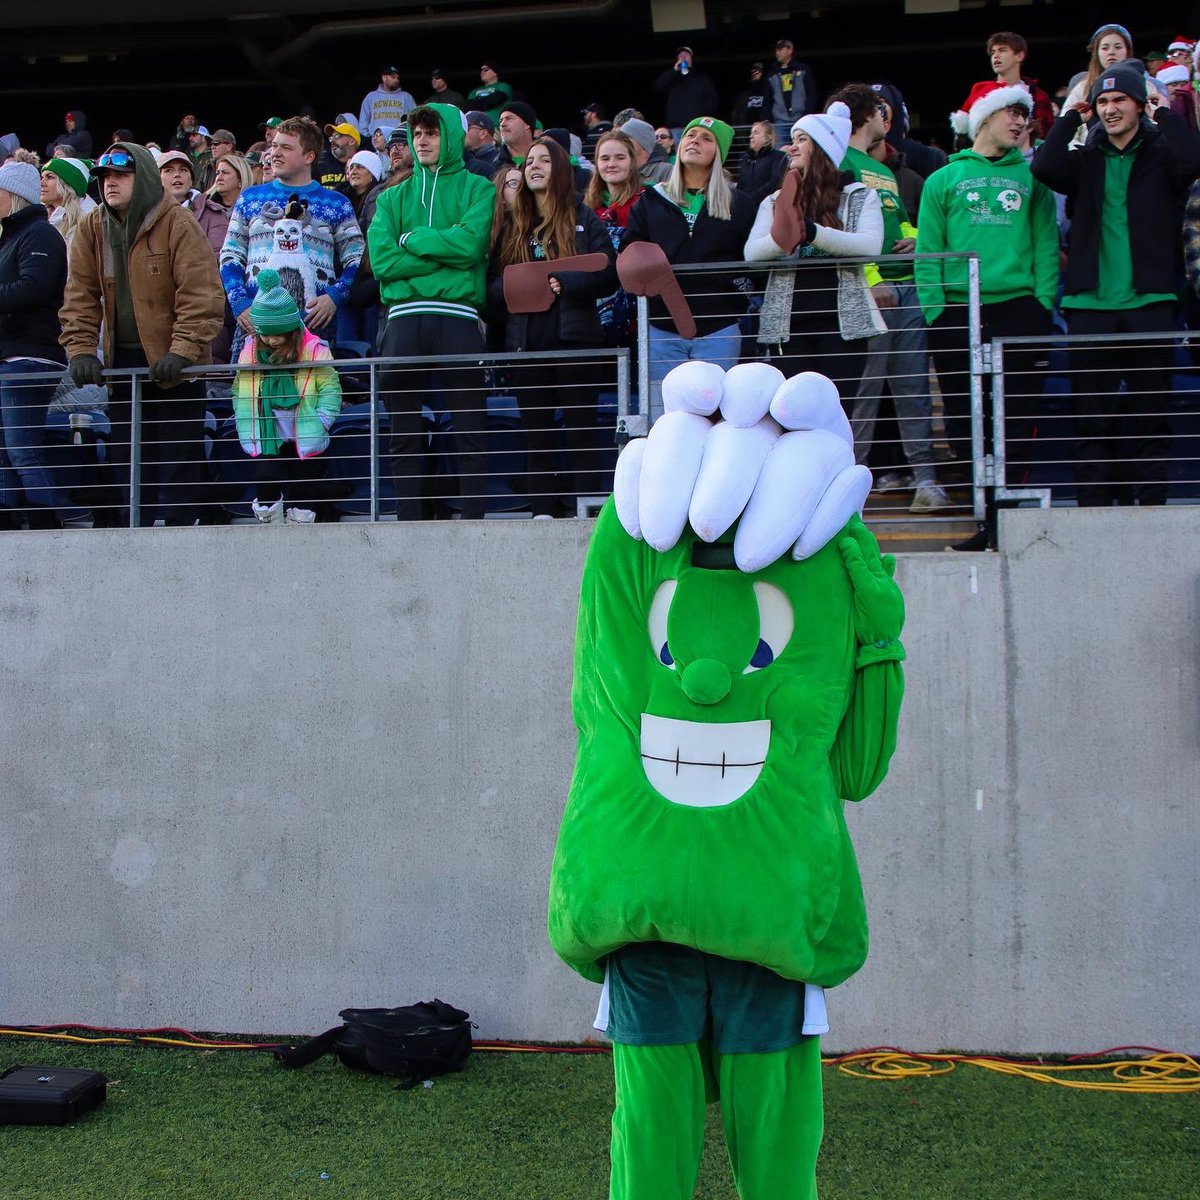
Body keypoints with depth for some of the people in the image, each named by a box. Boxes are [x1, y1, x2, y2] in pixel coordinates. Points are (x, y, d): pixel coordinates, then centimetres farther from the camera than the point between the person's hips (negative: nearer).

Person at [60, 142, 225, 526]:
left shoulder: (178, 225, -10)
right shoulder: (92, 229, 6)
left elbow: (201, 295, -15)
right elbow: (81, 296, 5)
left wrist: (183, 351, -23)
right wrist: (81, 350, -7)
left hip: (173, 364, -5)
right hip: (122, 361, 5)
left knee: (177, 458, -1)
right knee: (125, 453, 10)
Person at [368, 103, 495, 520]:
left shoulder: (477, 189, 11)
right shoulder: (393, 197, 19)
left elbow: (471, 242, -9)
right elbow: (382, 260, 2)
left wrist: (414, 239, 0)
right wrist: (446, 256, -4)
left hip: (458, 316, -3)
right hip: (404, 317, 3)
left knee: (470, 429, -2)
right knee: (404, 431, 4)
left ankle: (473, 517, 1)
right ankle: (407, 521, 9)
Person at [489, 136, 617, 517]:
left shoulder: (584, 220, 7)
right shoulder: (513, 226, 18)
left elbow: (607, 275, -3)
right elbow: (493, 282, 13)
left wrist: (564, 283, -17)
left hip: (573, 338, -4)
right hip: (527, 340, 4)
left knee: (580, 430, -4)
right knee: (536, 432, 3)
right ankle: (543, 511, 7)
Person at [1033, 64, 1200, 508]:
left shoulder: (1161, 154, 8)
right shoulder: (1085, 160, 12)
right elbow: (1043, 167, -7)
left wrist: (1164, 114, -3)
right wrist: (1072, 117, 2)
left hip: (1150, 302, -1)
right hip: (1090, 305, 1)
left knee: (1150, 412, 2)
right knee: (1093, 416, 3)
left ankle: (1151, 502, 8)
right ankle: (1093, 504, 8)